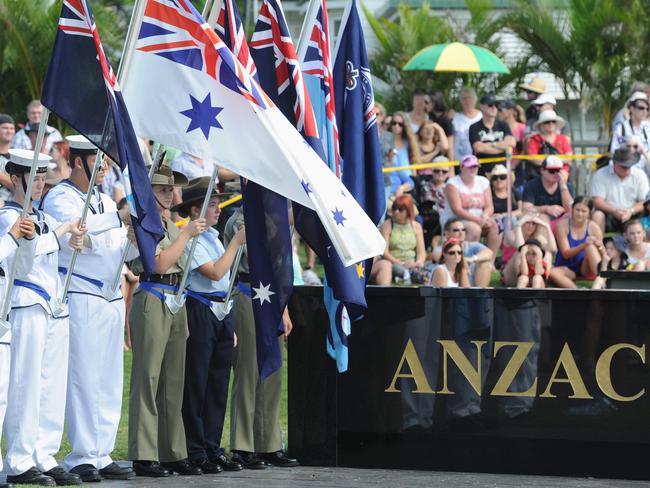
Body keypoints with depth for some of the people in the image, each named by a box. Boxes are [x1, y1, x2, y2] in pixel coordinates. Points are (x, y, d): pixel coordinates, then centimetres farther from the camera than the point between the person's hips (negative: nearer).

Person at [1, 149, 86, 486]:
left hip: (53, 306, 8)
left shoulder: (42, 217, 19)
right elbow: (31, 247, -21)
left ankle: (44, 458, 10)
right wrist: (63, 231, -10)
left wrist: (75, 239, -3)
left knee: (52, 384, 6)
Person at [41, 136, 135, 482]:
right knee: (82, 379, -8)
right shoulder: (59, 198, -4)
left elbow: (123, 251, 22)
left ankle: (101, 455, 10)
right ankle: (81, 457, -5)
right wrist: (120, 217, -24)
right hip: (80, 298, -8)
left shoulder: (106, 202, 20)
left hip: (112, 298, 8)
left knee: (110, 381, 6)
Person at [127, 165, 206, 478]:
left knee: (173, 381, 9)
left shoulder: (169, 224, 20)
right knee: (148, 378, -8)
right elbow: (160, 263, -15)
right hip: (152, 298, -8)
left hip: (175, 300, 8)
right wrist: (187, 234, -9)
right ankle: (143, 456, -8)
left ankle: (173, 454, 12)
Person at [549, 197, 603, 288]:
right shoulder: (563, 225, -8)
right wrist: (584, 245, -31)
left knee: (591, 247, -30)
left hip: (585, 268, 1)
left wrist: (599, 247, -29)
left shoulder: (593, 227, -5)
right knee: (552, 273, -34)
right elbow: (565, 254, -14)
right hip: (567, 268, -1)